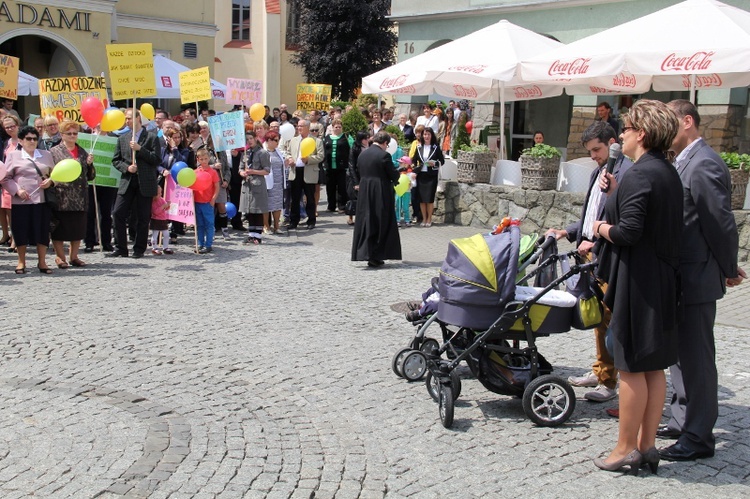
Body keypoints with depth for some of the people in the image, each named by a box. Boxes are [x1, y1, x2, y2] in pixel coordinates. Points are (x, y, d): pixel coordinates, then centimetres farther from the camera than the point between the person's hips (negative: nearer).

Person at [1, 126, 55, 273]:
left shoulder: (46, 155, 13)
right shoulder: (13, 155, 6)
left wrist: (51, 181, -5)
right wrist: (17, 190, -11)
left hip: (42, 200, 2)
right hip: (21, 201, -2)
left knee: (43, 231, 3)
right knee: (21, 232, 2)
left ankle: (42, 262, 14)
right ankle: (21, 262, 16)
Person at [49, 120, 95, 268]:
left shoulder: (83, 152, 14)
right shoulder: (54, 152, 2)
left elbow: (90, 176, 14)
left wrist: (90, 164, -3)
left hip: (80, 198, 4)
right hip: (61, 197, -4)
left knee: (78, 228, 8)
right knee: (59, 228, 1)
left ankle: (74, 256, 20)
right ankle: (60, 257, 13)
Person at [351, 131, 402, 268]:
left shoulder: (362, 154, 6)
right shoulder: (384, 155, -13)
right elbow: (393, 175, -11)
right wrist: (397, 173, 13)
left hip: (364, 194, 5)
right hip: (381, 195, -5)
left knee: (366, 224, 12)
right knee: (381, 226, 5)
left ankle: (364, 254, 12)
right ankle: (375, 257, 5)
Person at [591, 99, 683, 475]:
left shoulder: (639, 175, -17)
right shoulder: (668, 173, 13)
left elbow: (628, 231, -25)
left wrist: (604, 228, -6)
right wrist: (616, 193, 8)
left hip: (638, 281, -10)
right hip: (664, 278, 10)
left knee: (632, 367, 0)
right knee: (654, 367, 13)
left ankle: (626, 448, 10)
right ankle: (647, 445, 23)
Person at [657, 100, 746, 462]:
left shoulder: (704, 165, -18)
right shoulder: (683, 163, 12)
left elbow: (722, 223, -17)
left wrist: (729, 270, -8)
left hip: (697, 280, -10)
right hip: (681, 279, 10)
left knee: (696, 357, -1)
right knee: (680, 354, 18)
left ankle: (699, 438, 10)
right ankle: (682, 422, 32)